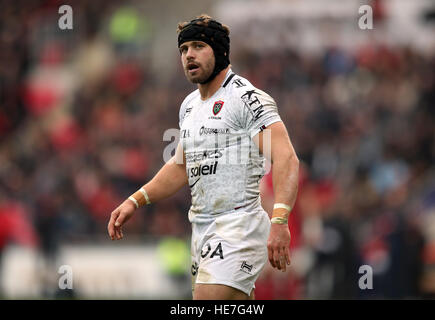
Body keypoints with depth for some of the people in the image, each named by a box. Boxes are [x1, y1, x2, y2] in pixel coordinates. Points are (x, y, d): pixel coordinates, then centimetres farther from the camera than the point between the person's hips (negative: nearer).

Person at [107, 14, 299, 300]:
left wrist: (279, 220, -34)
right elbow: (181, 168, 29)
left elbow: (286, 159, -21)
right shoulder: (190, 105, 17)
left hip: (238, 228, -8)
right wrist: (135, 201, 17)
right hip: (202, 230, 8)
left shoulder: (248, 99, -11)